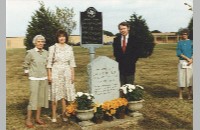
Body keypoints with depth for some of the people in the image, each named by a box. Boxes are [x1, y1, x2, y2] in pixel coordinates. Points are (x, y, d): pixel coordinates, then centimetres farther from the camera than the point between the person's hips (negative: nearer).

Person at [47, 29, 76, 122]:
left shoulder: (69, 48, 7)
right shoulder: (53, 48, -1)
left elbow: (72, 62, 8)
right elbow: (49, 63, -1)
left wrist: (72, 75, 4)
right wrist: (49, 75, -5)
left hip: (66, 73, 3)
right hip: (56, 73, -2)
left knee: (65, 94, 6)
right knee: (55, 94, 1)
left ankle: (64, 114, 18)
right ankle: (54, 115, 12)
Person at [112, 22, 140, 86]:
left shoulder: (133, 39, -1)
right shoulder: (116, 39, 8)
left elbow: (137, 52, -2)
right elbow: (115, 53, 7)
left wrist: (132, 61, -9)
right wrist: (119, 60, -6)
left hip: (130, 66, -2)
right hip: (120, 66, 2)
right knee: (121, 85, 7)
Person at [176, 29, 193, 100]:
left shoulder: (191, 42, 7)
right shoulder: (179, 43, 7)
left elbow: (193, 53, 1)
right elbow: (178, 53, -4)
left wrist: (191, 60, -15)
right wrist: (187, 58, -13)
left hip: (190, 62, 1)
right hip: (182, 62, 0)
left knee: (190, 78, 2)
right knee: (181, 77, -1)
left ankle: (189, 94, 10)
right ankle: (180, 94, 6)